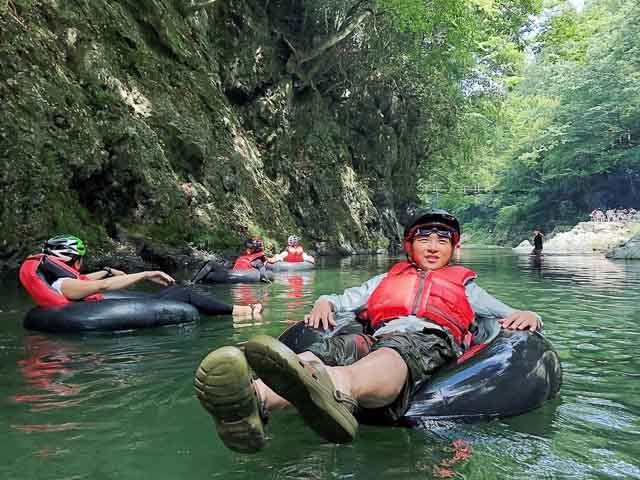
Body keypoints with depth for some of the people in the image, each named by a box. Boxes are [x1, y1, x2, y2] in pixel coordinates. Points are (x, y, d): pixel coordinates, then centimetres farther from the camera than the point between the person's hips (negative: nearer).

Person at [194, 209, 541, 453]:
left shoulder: (463, 285, 35)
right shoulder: (387, 279, 37)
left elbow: (508, 315, 27)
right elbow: (342, 300, 29)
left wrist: (526, 314, 3)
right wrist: (323, 303, 5)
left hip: (431, 341, -2)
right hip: (378, 336, 2)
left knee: (391, 355, -41)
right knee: (327, 349, -34)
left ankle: (336, 391, -77)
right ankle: (255, 400, -65)